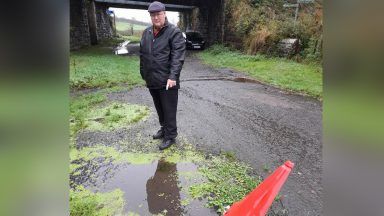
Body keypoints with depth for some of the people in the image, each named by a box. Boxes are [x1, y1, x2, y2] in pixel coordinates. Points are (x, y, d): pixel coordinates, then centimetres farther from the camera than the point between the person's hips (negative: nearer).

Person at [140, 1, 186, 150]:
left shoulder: (174, 32, -8)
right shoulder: (146, 33, 11)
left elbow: (178, 57, -17)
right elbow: (142, 55, 17)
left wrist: (173, 76, -24)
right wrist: (144, 74, 15)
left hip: (167, 81, -6)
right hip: (152, 81, 7)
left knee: (169, 110, 3)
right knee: (159, 109, 20)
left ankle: (170, 136, 18)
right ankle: (164, 129, 39)